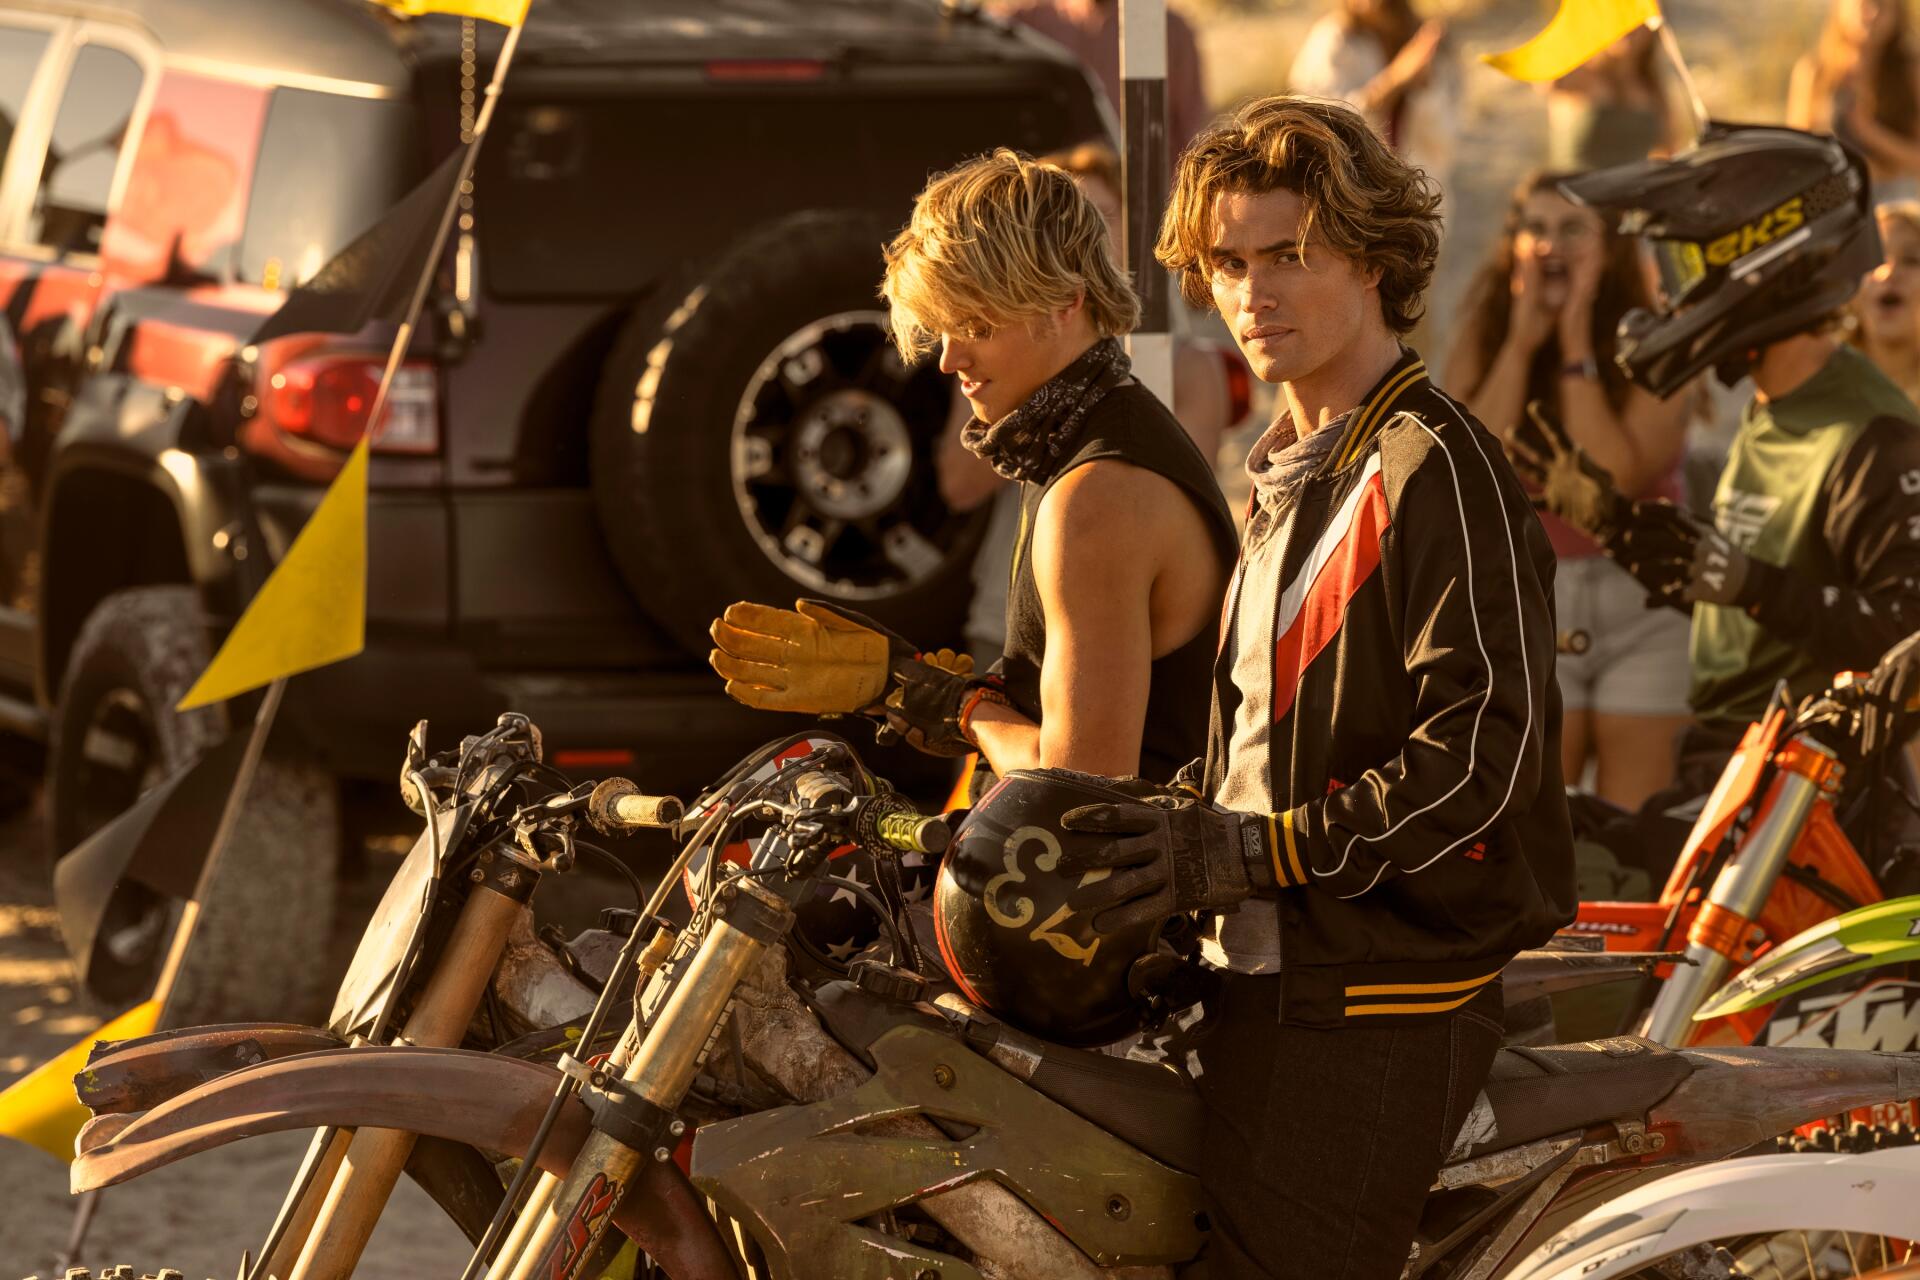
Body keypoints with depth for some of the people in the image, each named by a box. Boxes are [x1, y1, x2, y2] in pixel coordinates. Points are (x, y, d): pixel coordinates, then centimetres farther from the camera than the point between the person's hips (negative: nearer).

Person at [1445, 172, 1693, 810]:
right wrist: (1522, 343, -13)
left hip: (1643, 610, -2)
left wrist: (1576, 346, -15)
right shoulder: (1484, 344, 3)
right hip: (1526, 611, 2)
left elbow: (1616, 477, -19)